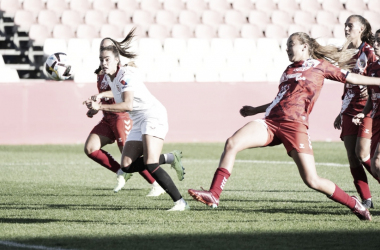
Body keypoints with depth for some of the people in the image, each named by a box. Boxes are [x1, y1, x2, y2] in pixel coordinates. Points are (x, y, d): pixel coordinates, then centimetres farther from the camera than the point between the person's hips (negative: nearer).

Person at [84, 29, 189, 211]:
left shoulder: (126, 75, -16)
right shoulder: (108, 77, 11)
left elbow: (127, 105, -28)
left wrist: (99, 106, -29)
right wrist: (101, 96, 20)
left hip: (153, 116, -9)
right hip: (138, 122, 9)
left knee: (150, 164, -24)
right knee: (127, 166, -1)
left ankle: (180, 202, -24)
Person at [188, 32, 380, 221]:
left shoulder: (320, 65, 10)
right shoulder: (289, 70, 26)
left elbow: (351, 78, 14)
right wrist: (255, 110, 38)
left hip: (294, 125, -6)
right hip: (271, 122, 6)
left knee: (312, 181, -11)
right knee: (232, 143, -18)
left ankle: (354, 204, 11)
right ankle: (213, 195, -18)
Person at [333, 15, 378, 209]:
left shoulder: (369, 52, -6)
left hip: (367, 108, -7)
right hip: (349, 111, 7)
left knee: (362, 154, -16)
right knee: (352, 157, -1)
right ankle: (366, 200, 3)